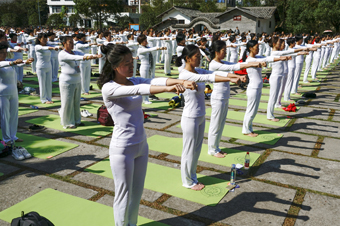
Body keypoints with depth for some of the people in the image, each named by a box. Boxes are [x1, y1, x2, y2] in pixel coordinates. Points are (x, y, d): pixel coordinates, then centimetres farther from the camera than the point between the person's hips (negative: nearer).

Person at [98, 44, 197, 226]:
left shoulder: (134, 80, 3)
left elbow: (156, 81, -15)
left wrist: (181, 82, -32)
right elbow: (137, 90, -33)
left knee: (137, 192, 19)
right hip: (122, 149, -6)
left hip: (141, 145, 7)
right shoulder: (108, 88, -16)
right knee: (124, 195, 8)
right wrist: (168, 89, -44)